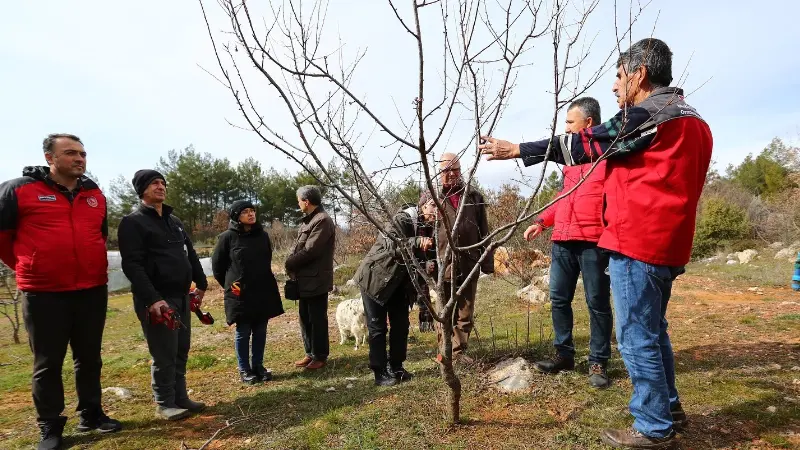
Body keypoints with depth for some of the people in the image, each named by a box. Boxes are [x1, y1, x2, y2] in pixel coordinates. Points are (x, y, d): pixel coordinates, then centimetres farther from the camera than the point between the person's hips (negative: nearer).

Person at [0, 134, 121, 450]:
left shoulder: (95, 195, 8)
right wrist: (28, 268, 7)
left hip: (92, 290, 4)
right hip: (43, 293, -4)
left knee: (89, 357, 13)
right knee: (48, 363, 7)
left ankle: (91, 414, 27)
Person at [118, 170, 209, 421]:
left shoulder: (174, 221, 18)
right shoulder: (133, 223, -7)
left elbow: (191, 255, 22)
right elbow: (132, 265, -17)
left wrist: (201, 284, 17)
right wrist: (151, 299, -24)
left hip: (181, 296, 8)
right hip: (157, 300, -7)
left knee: (181, 350, 12)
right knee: (164, 354, -2)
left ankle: (180, 397, 24)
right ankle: (164, 404, 13)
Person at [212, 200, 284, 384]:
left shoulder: (262, 235, 3)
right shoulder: (228, 237, -9)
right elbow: (217, 265, 0)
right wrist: (229, 284, 5)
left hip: (263, 292, 4)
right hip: (240, 294, -4)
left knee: (260, 331, 11)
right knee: (243, 332, 6)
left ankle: (258, 365, 25)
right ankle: (244, 370, 20)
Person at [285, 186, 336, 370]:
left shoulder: (322, 221, -18)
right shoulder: (308, 220, 15)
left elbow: (309, 251, -22)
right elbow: (297, 245, 14)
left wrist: (289, 263, -9)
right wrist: (291, 263, -3)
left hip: (316, 280, -10)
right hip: (305, 279, 10)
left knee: (317, 319, 3)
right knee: (305, 319, 17)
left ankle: (320, 356, 16)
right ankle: (310, 353, 29)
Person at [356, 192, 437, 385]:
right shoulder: (402, 219, -21)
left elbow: (423, 257, 5)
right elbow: (392, 245, -36)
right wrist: (417, 242, -49)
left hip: (400, 282, 7)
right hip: (376, 278, -7)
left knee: (401, 326, 11)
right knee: (377, 327, 0)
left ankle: (396, 368, 25)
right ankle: (380, 372, 10)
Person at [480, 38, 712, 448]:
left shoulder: (646, 115, -12)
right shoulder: (693, 120, 18)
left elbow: (582, 145, -11)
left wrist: (515, 150, -4)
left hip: (636, 242, -10)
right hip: (667, 243, 10)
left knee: (637, 337, 0)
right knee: (653, 330, 21)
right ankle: (667, 407, 34)